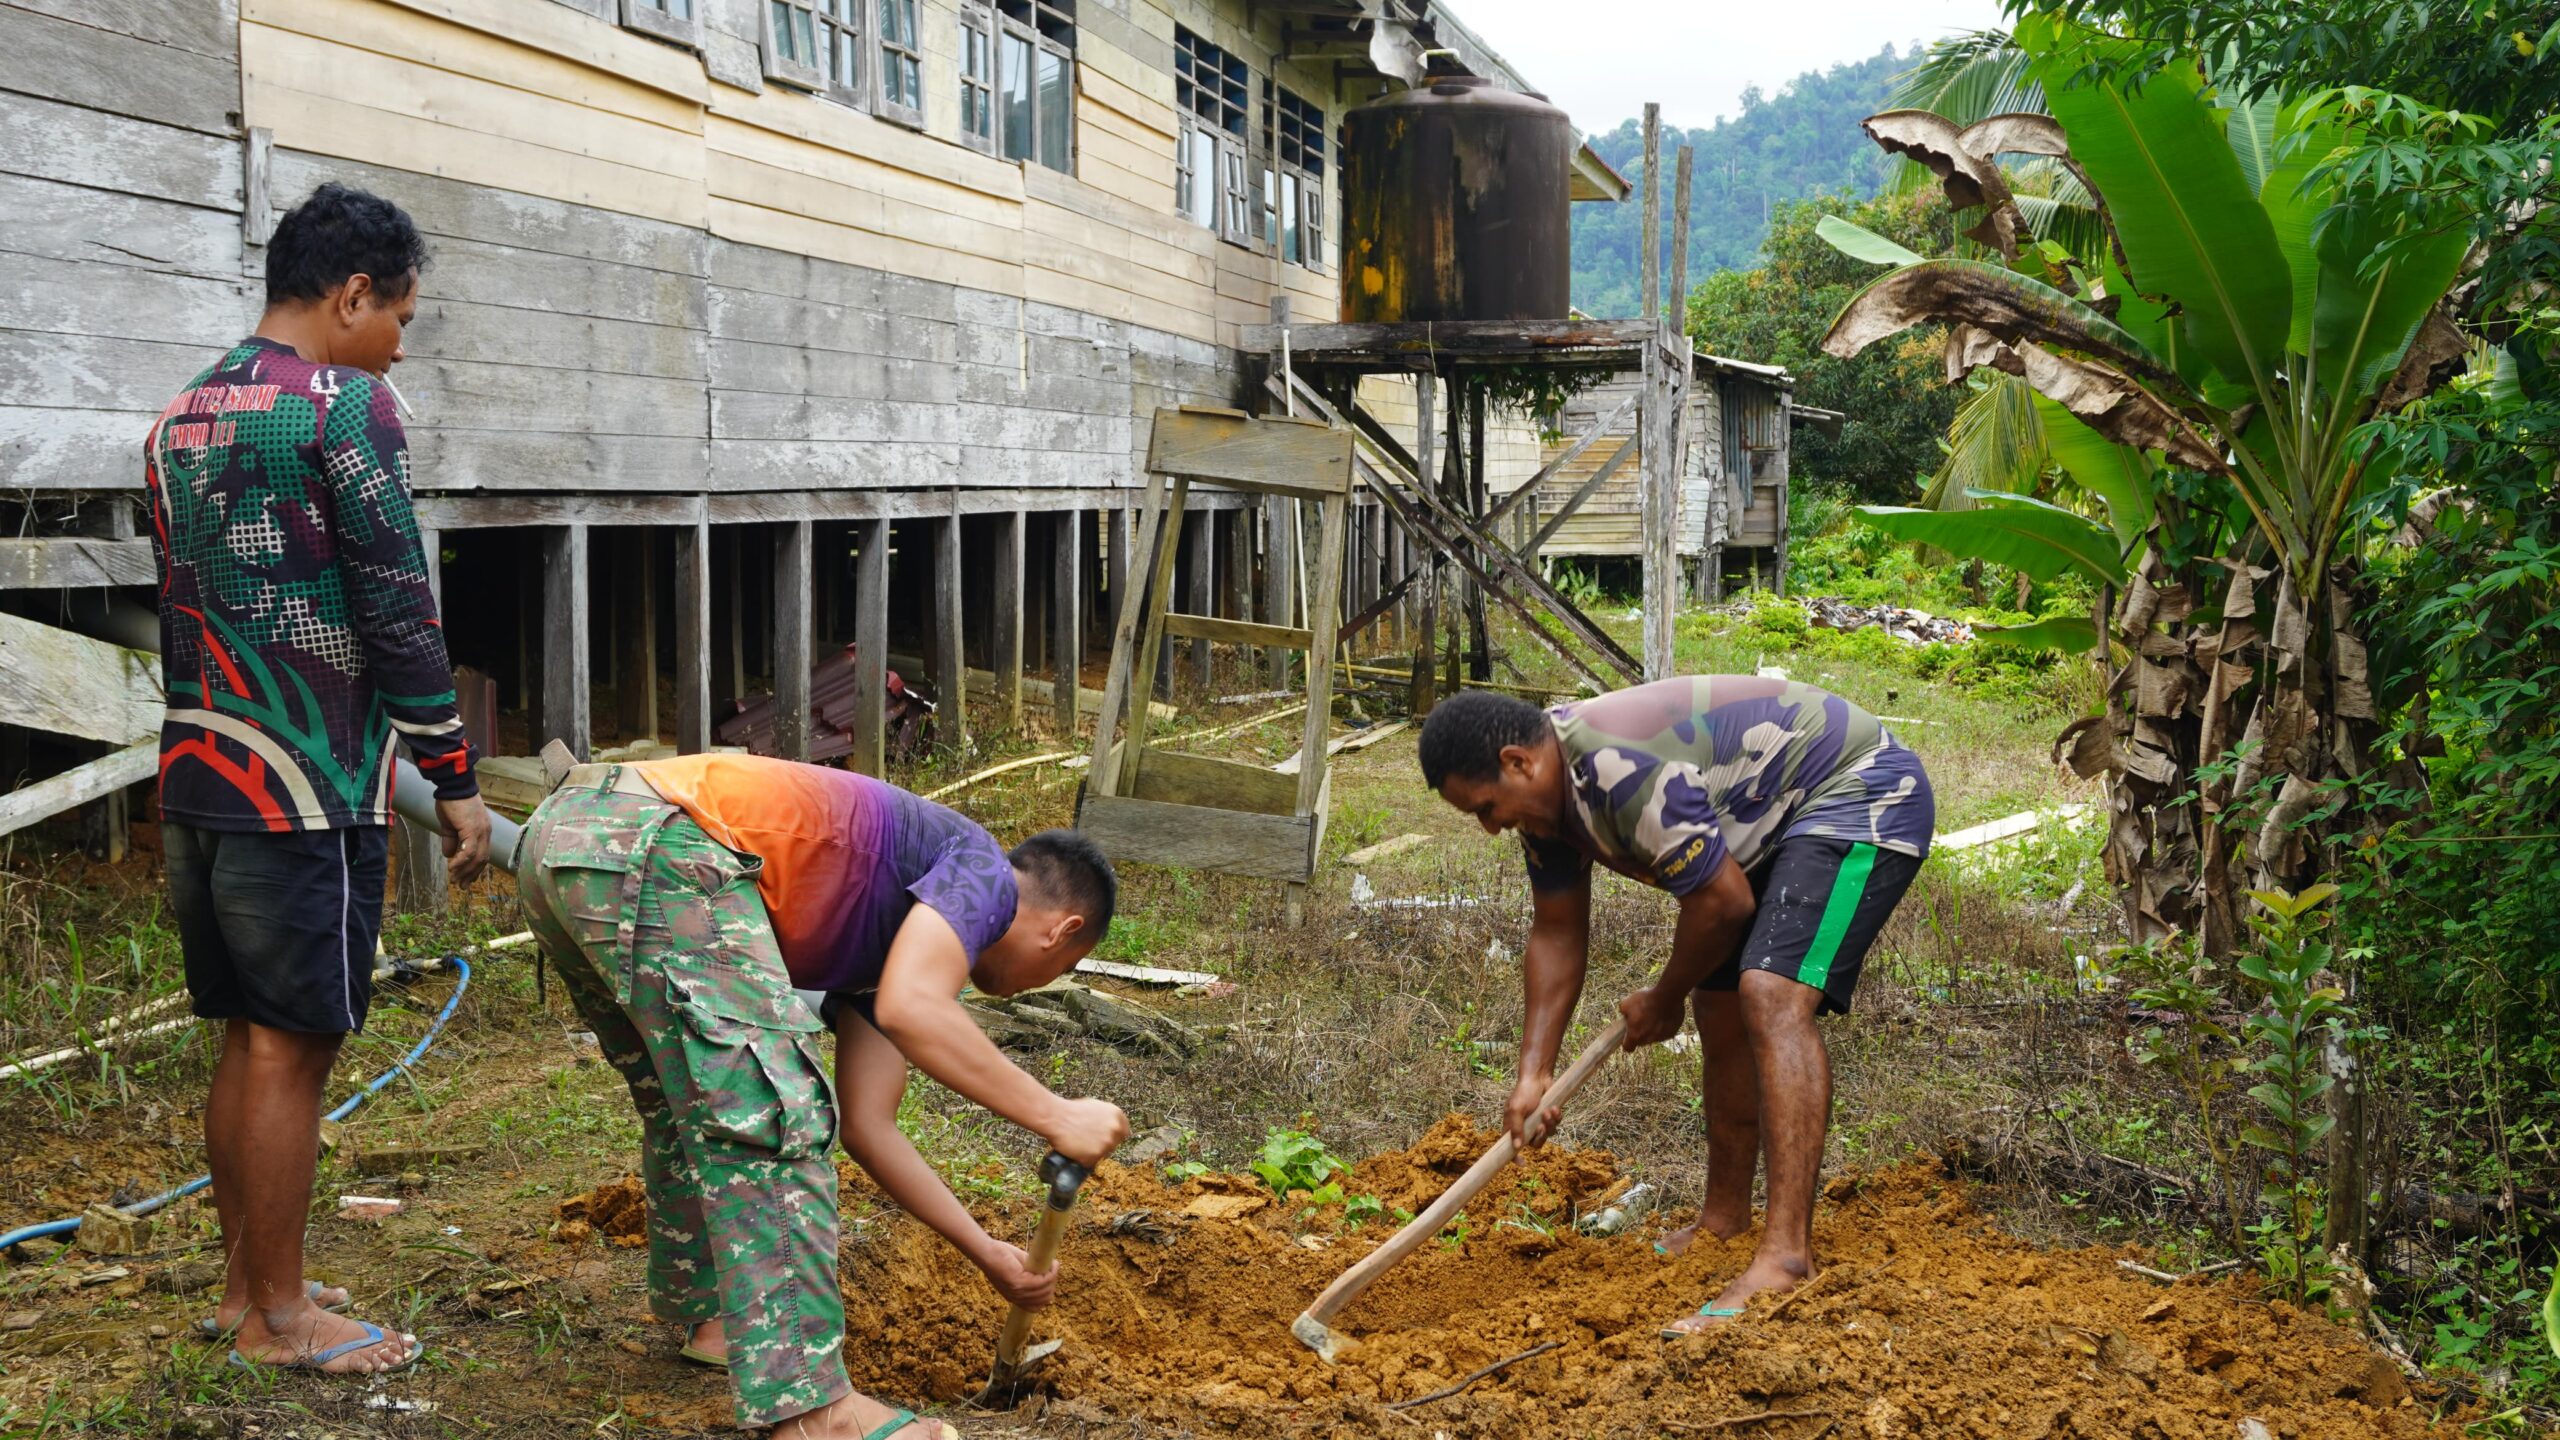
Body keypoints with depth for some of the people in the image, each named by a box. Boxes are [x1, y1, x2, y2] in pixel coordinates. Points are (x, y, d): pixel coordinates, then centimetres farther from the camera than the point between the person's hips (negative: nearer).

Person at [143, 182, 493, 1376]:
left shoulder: (180, 417, 16)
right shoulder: (343, 403, -10)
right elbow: (396, 613, -13)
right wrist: (455, 779, -7)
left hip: (197, 778, 8)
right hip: (302, 786, -8)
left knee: (248, 1040, 16)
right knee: (290, 1049, 0)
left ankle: (245, 1284, 26)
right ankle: (277, 1317, 10)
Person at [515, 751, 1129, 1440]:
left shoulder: (894, 936, 30)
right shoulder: (982, 869, 6)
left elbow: (867, 1125, 29)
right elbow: (909, 1009, -15)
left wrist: (988, 1252, 33)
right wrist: (1056, 1116, -8)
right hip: (654, 846, -10)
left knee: (687, 1107, 27)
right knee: (771, 1118, -7)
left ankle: (706, 1312, 43)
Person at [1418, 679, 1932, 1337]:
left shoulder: (1623, 770, -32)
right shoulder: (1546, 790, -1)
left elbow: (1724, 902, -24)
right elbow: (1557, 936, 8)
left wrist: (1664, 1000, -5)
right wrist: (1532, 1074, 2)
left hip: (1863, 794, -10)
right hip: (1778, 822, 10)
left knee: (1772, 998, -26)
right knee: (1720, 1014, 13)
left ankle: (1786, 1258, -30)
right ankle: (1724, 1222, 29)